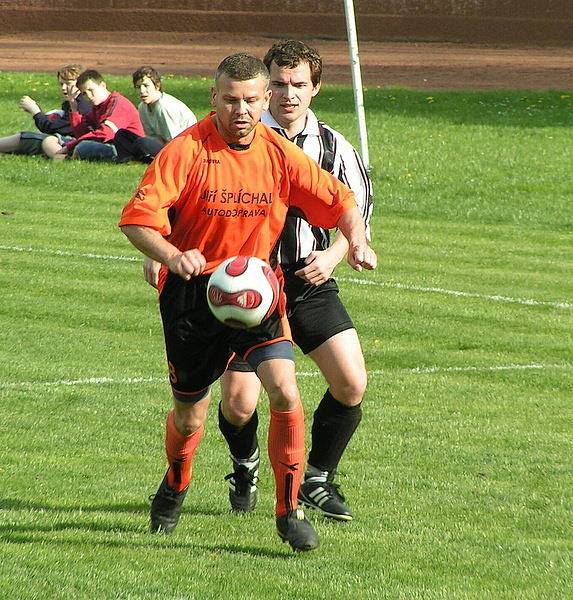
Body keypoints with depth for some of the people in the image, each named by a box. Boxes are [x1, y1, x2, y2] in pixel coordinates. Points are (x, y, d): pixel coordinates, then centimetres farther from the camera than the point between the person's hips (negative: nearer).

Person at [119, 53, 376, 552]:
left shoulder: (280, 154, -2)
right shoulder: (186, 150, -12)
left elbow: (340, 201, 7)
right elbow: (137, 217, -17)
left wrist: (357, 241, -13)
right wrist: (171, 257, -35)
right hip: (193, 291, -2)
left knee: (285, 392, -20)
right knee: (189, 418, 10)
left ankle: (289, 510, -6)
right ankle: (174, 489, 44)